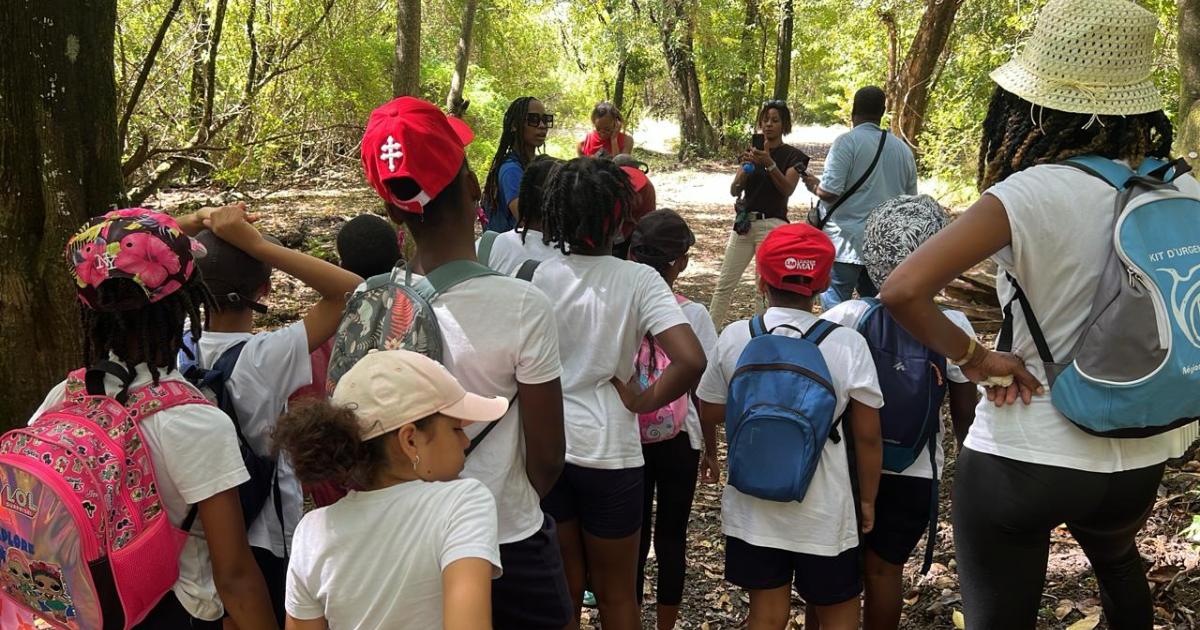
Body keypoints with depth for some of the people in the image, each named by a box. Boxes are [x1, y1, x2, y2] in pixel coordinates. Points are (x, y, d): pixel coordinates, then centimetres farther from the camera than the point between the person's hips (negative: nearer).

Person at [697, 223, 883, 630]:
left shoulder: (734, 338, -9)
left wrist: (709, 450, 26)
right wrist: (867, 498, 7)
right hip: (822, 510, -2)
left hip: (754, 505, 2)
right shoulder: (848, 345, -14)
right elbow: (868, 435, -9)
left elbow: (709, 415, 4)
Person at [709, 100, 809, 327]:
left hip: (772, 225, -5)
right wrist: (745, 168, -13)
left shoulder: (792, 156, 1)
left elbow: (787, 189, -14)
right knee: (724, 284, 3)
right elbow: (735, 190, 6)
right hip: (744, 222, 5)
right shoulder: (752, 151, 14)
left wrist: (769, 164, -25)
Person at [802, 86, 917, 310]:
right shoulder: (903, 149, 10)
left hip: (847, 244, -6)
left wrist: (814, 186, 4)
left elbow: (829, 192, -16)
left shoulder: (847, 142, -8)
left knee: (835, 309, -1)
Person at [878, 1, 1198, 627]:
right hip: (1139, 459, 5)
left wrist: (976, 358, -14)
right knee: (1119, 561, 37)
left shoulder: (1032, 193, -19)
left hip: (1022, 457, -5)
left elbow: (904, 289, -28)